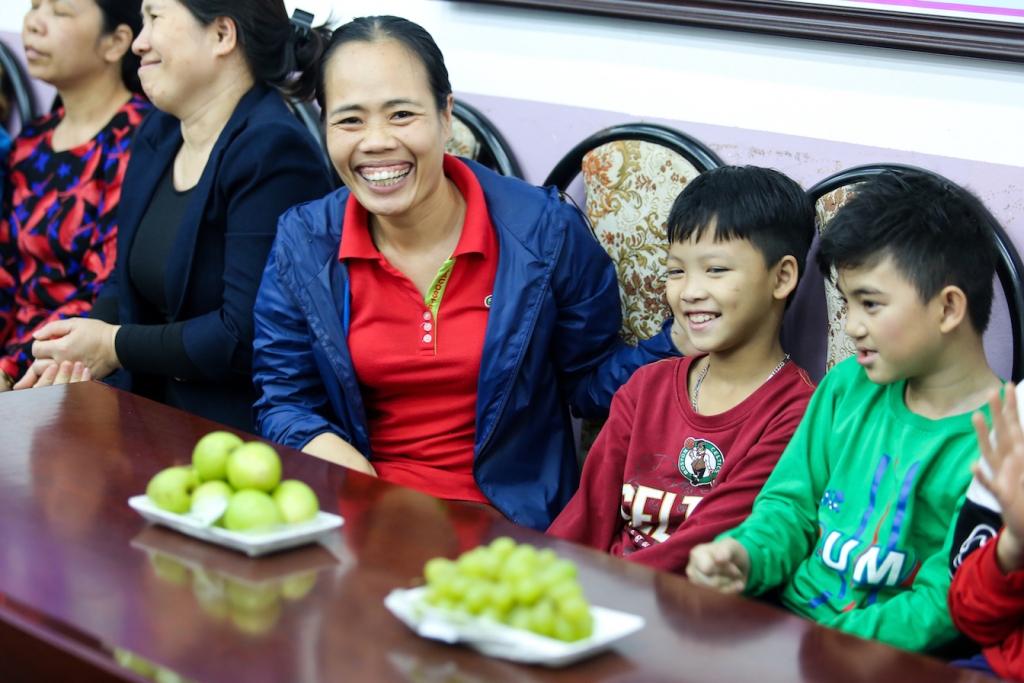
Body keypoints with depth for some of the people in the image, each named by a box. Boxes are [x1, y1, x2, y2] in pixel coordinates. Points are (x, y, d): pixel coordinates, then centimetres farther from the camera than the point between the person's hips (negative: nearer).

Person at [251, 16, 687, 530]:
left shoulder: (544, 232, -5)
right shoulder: (303, 243, 0)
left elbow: (592, 381, 5)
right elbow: (282, 400, 6)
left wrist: (682, 342, -13)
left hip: (505, 521, -2)